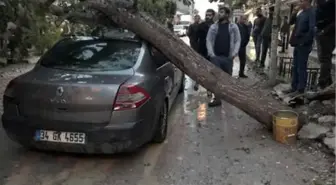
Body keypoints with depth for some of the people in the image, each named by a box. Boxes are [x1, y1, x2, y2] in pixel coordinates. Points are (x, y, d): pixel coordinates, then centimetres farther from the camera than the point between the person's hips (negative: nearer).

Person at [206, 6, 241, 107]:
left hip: (228, 57, 0)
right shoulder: (213, 27, 5)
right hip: (215, 56, 0)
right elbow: (208, 40, 2)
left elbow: (237, 41, 2)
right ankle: (217, 98, 4)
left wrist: (234, 53, -9)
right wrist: (211, 53, -8)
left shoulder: (233, 27, 3)